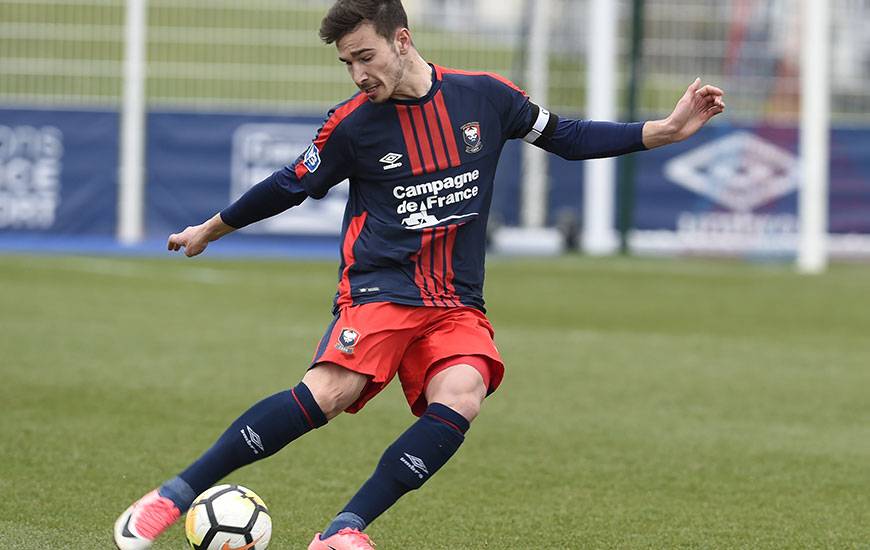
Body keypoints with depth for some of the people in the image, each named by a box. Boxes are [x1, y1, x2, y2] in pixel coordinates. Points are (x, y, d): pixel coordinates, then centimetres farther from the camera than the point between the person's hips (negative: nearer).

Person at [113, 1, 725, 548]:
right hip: (380, 287, -2)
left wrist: (668, 130, 7)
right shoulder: (352, 124, -1)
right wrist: (210, 230, 24)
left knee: (460, 398, -29)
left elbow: (567, 137, 14)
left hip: (457, 305, 3)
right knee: (328, 391, -29)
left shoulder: (486, 96, 2)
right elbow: (290, 186, 14)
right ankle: (174, 496, -25)